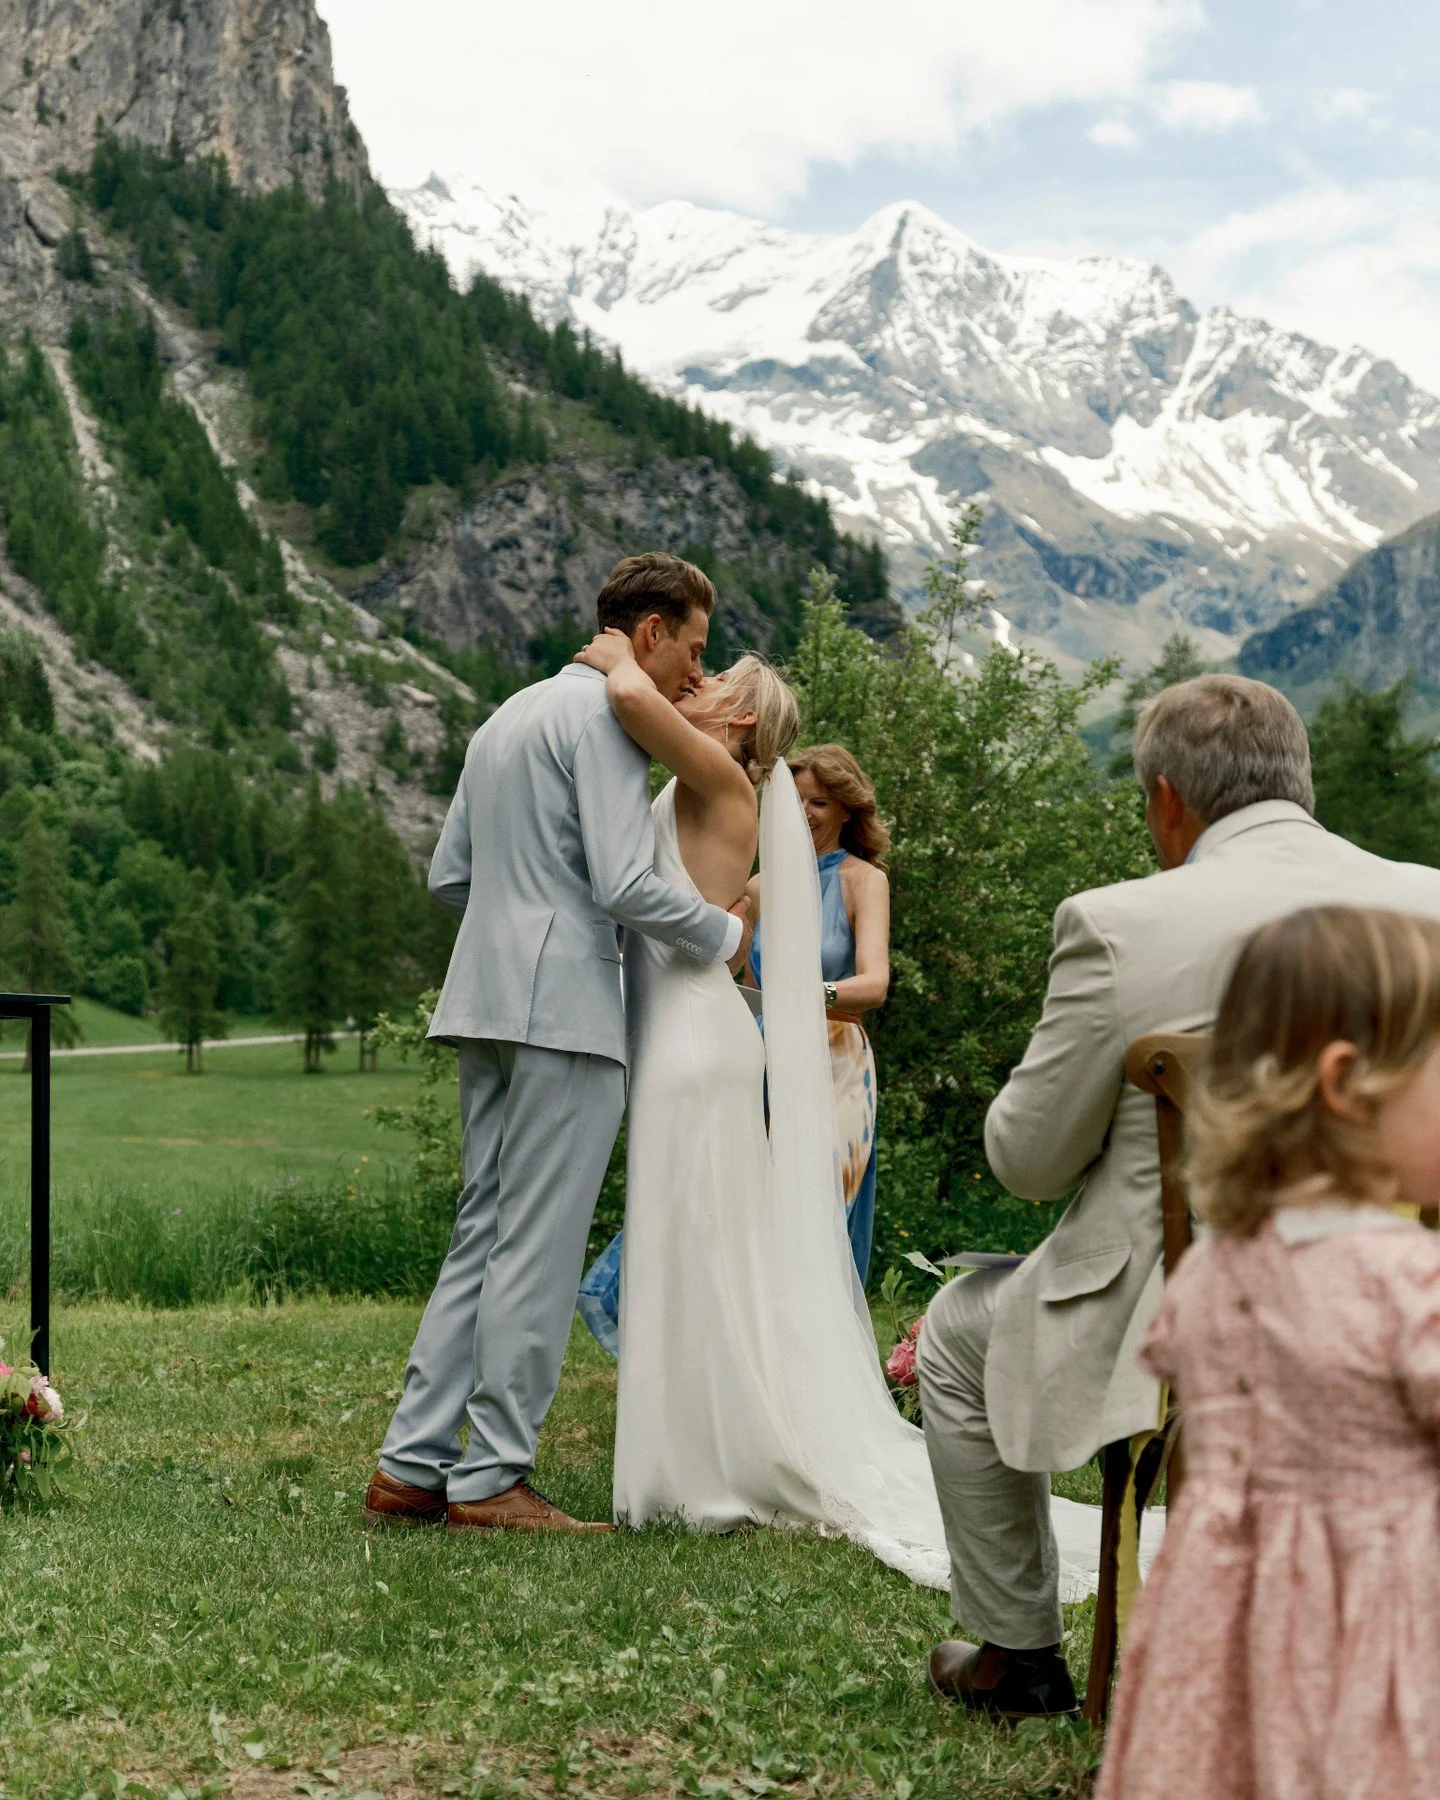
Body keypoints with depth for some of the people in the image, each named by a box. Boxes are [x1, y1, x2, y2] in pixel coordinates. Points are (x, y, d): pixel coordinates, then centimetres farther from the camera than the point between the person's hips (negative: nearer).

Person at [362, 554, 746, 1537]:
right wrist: (722, 931, -2)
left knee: (485, 1237, 11)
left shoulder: (509, 715, 21)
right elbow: (627, 883, -17)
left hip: (492, 1006, 9)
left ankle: (411, 1468, 11)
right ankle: (493, 1479, 0)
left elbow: (449, 874, 22)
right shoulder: (604, 714, -9)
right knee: (538, 1248, -4)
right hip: (565, 1009, -9)